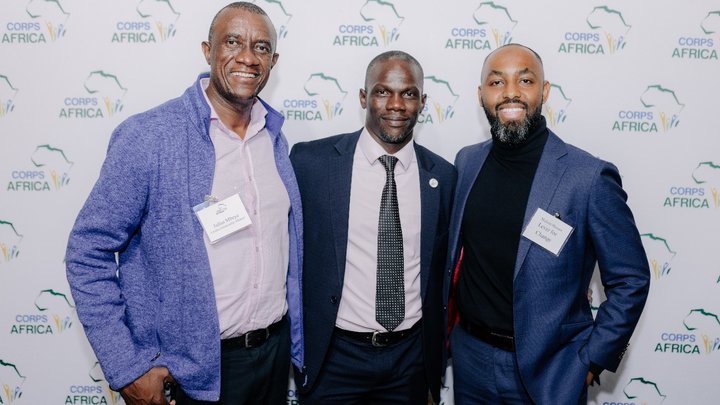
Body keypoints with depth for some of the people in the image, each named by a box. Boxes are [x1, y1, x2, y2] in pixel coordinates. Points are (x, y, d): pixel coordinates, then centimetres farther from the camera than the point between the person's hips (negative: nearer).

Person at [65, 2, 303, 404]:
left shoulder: (275, 136, 1)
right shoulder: (147, 137, -16)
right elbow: (88, 254, -11)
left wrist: (295, 338, 11)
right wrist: (126, 367, -13)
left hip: (276, 348, 5)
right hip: (199, 366, -5)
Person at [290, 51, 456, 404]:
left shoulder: (443, 176, -2)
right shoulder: (311, 161, -10)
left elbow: (441, 268, 8)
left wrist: (437, 349, 10)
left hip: (411, 357, 2)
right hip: (333, 356, -2)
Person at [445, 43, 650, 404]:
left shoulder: (589, 178, -16)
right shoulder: (466, 162, -2)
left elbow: (630, 281, -9)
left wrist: (590, 361, -9)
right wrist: (451, 323, 9)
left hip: (547, 370, -4)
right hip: (469, 357, 4)